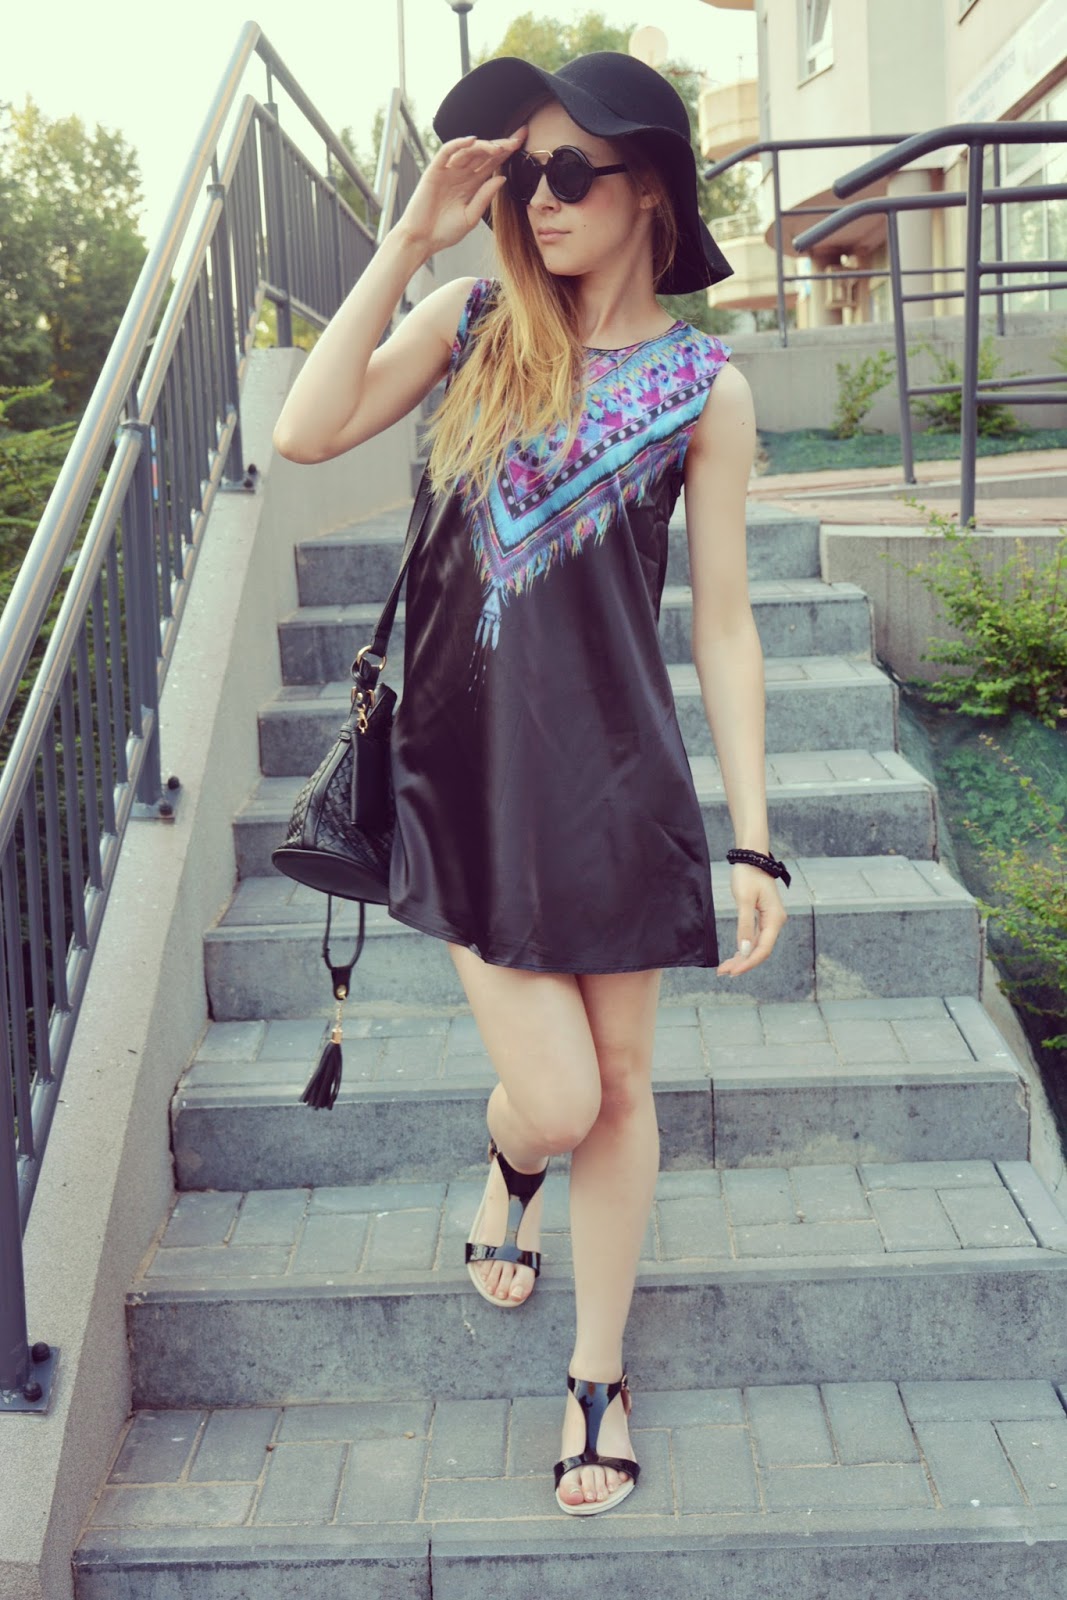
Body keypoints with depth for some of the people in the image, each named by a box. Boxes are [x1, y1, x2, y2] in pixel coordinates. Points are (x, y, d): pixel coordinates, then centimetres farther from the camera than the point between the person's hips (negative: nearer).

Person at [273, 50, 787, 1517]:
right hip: (467, 772, 0)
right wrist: (414, 236, -11)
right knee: (554, 1099, -2)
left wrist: (755, 838, -4)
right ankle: (508, 1179, 38)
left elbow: (723, 621, -1)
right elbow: (306, 433, -11)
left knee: (620, 1082, 10)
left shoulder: (703, 385, 0)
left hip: (616, 777, 0)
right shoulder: (471, 323, 3)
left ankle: (599, 1373, 31)